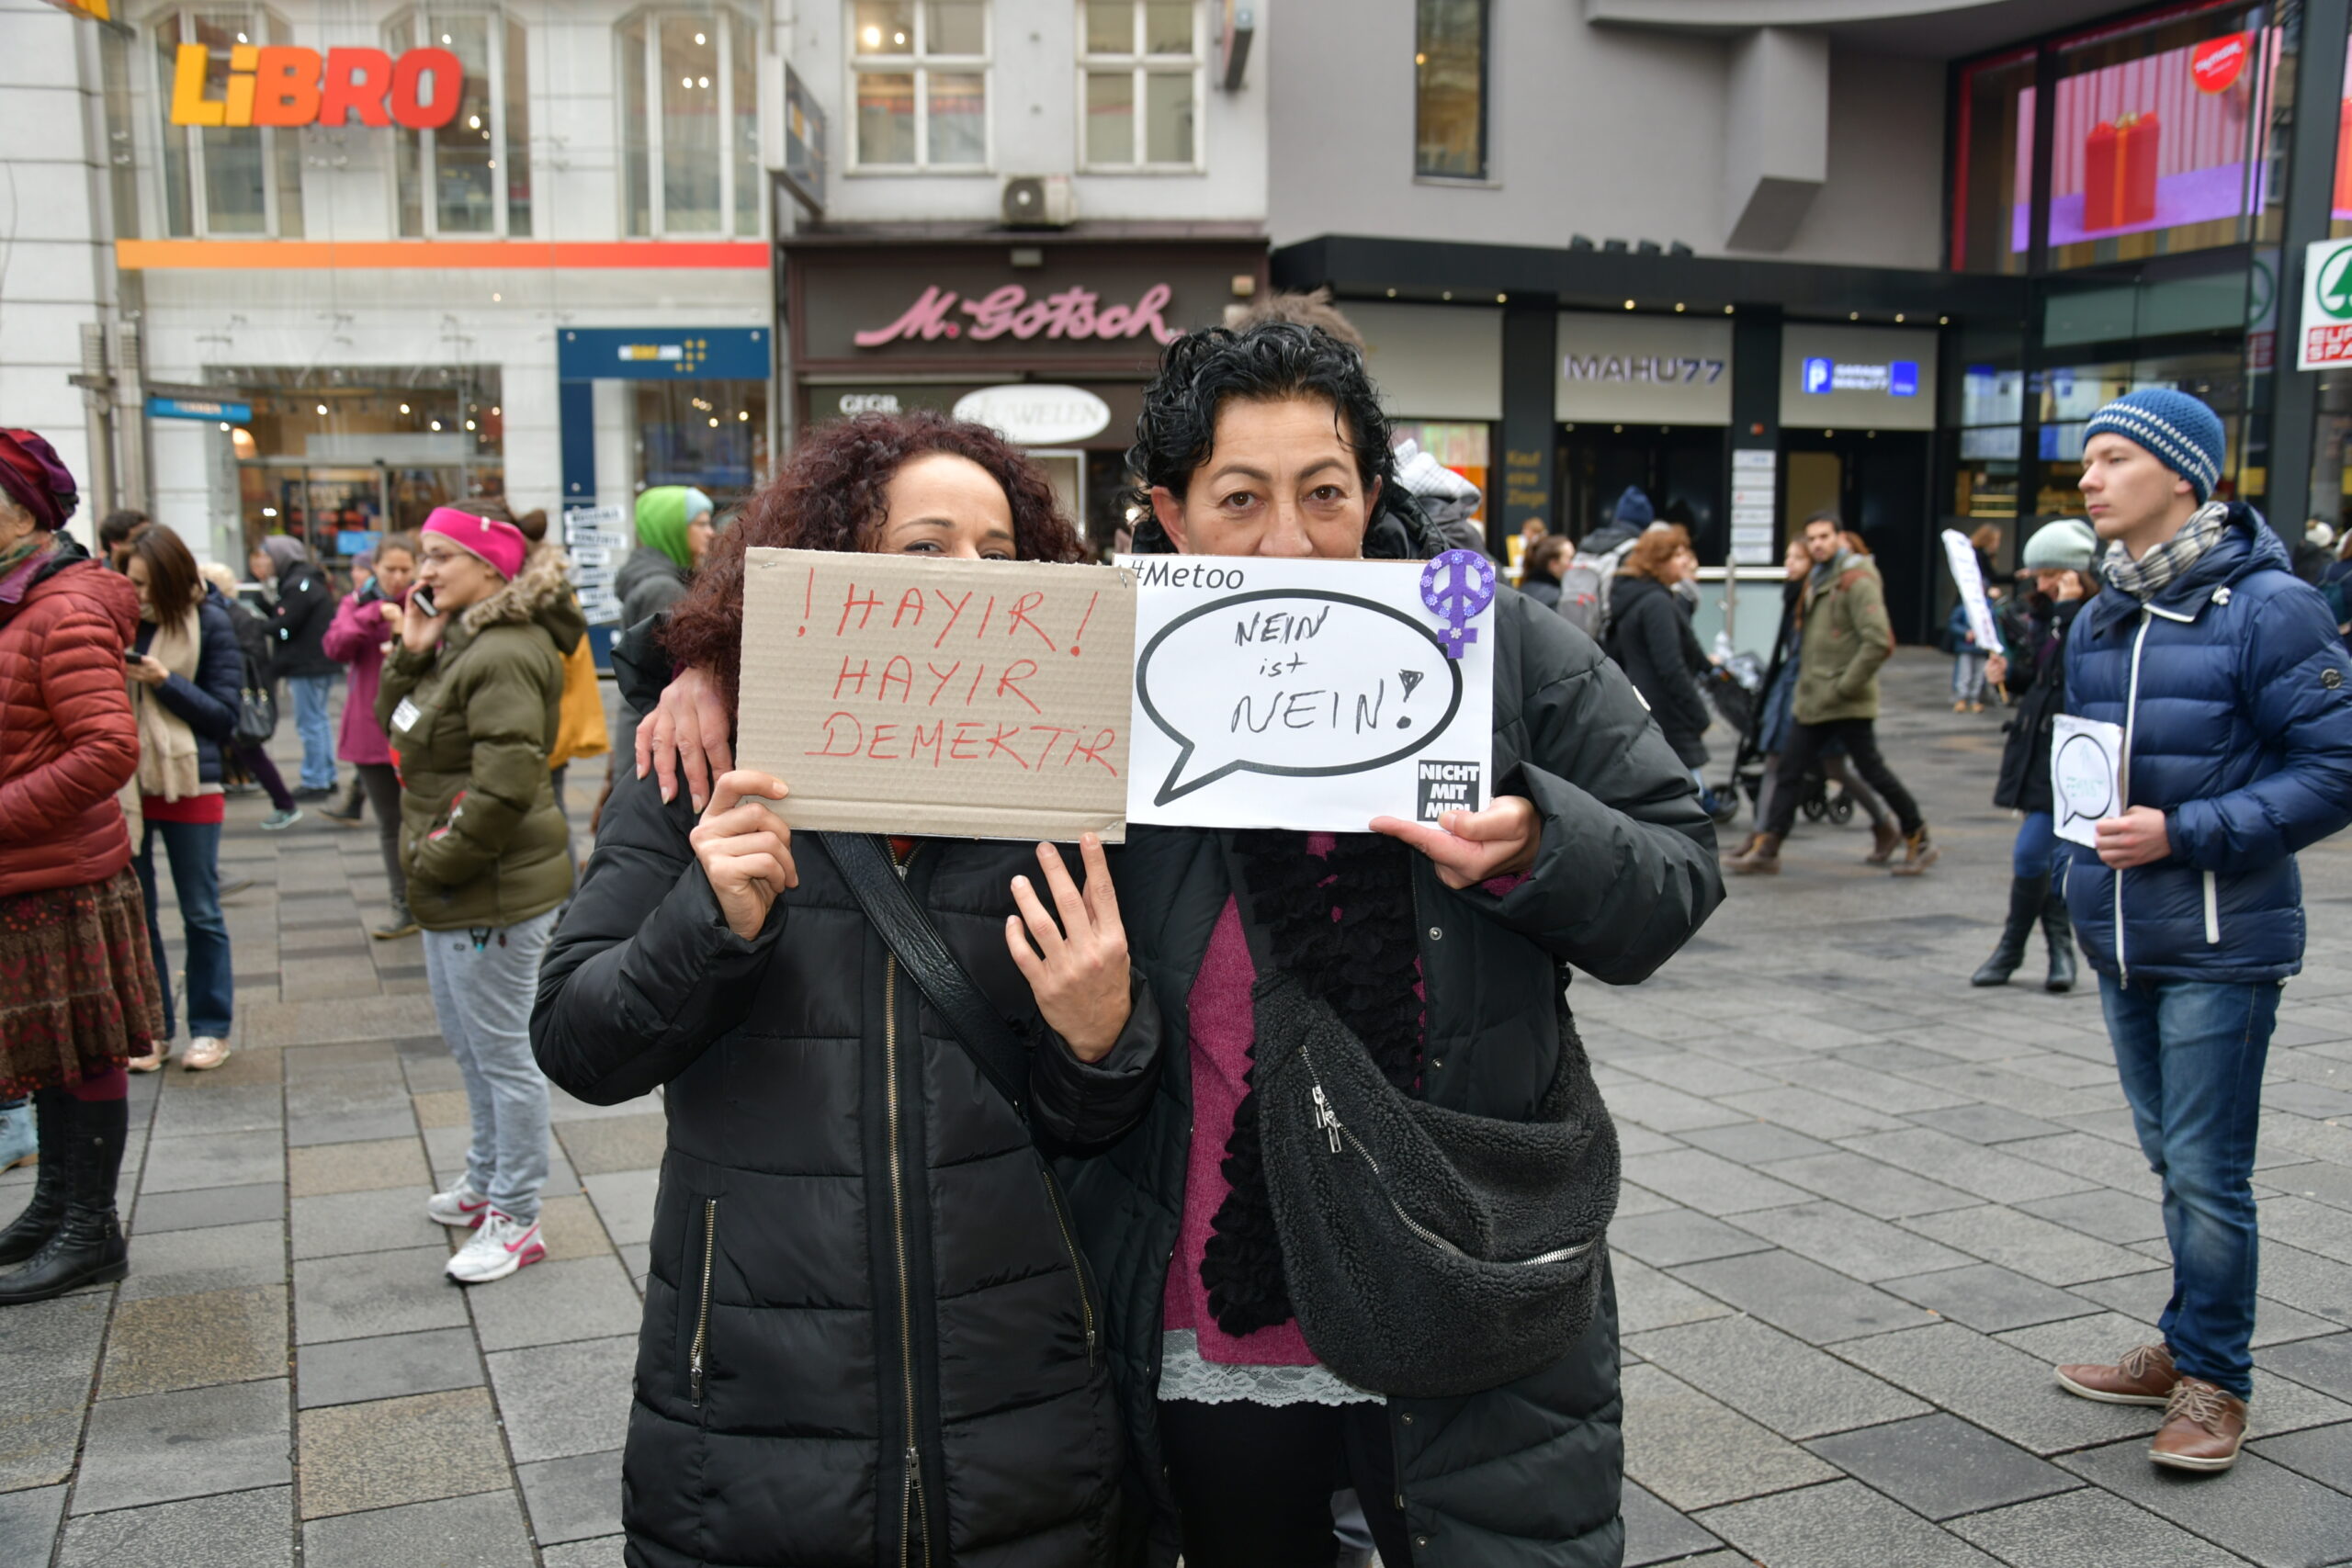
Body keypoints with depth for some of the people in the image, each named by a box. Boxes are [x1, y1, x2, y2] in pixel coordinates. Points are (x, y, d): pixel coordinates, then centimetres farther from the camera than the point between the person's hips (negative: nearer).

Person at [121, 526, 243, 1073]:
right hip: (124, 783, 3)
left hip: (189, 786, -3)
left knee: (201, 914, 6)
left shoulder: (209, 623, -6)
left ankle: (210, 1028, 17)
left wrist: (166, 681, -18)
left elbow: (225, 718, -6)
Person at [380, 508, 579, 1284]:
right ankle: (486, 1182, 40)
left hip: (495, 895, -11)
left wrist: (436, 863, -18)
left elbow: (504, 784, -27)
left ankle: (516, 1221, 12)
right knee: (468, 1044, 23)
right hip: (452, 892, 11)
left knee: (502, 1053, 0)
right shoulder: (460, 639, 12)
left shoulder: (506, 655, -21)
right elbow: (397, 723, 17)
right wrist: (410, 653, 1)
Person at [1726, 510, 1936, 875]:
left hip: (1847, 704, -8)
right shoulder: (1815, 580, 14)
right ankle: (1766, 849, 12)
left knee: (1872, 771, 0)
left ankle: (1919, 841, 15)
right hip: (1812, 701, 8)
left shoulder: (1857, 581, -14)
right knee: (1788, 772, 7)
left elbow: (1879, 642, -23)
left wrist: (1845, 687, -20)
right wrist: (1807, 681, 16)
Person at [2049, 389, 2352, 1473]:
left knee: (2206, 1173, 1)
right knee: (2170, 1159, 18)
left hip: (2220, 944, -6)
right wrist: (2090, 884, 9)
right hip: (2123, 938, 7)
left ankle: (2213, 1378, 18)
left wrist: (2185, 832, -21)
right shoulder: (2099, 619, 8)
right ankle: (2189, 1350, 33)